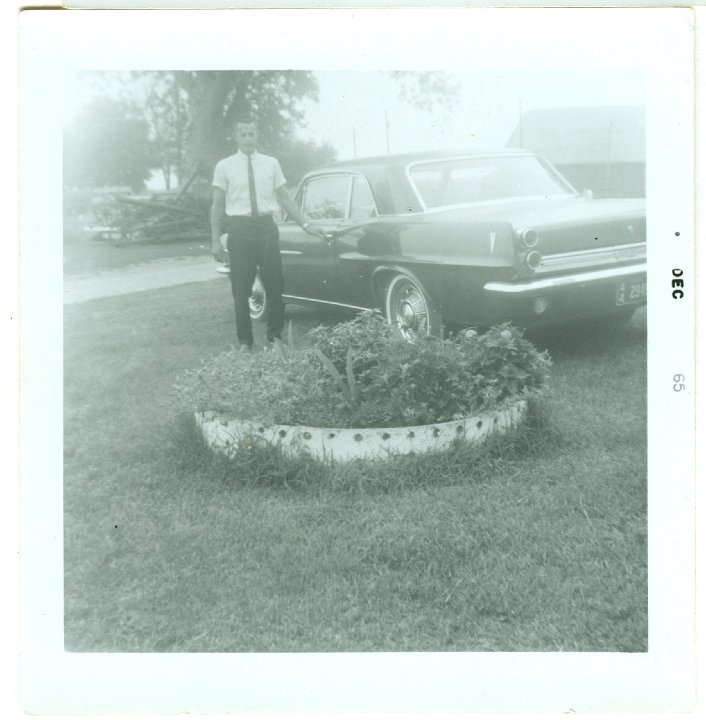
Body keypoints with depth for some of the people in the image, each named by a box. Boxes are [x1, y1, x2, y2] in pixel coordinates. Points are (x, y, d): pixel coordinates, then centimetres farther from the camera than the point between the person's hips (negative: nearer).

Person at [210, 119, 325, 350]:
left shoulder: (271, 163, 6)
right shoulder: (224, 166, 3)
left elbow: (285, 198, 8)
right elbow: (217, 205, 4)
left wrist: (306, 225, 0)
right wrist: (215, 240, -2)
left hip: (266, 226, 2)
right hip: (239, 228, -1)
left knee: (275, 284, 5)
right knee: (241, 288, 5)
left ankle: (275, 336, 20)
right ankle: (245, 342, 17)